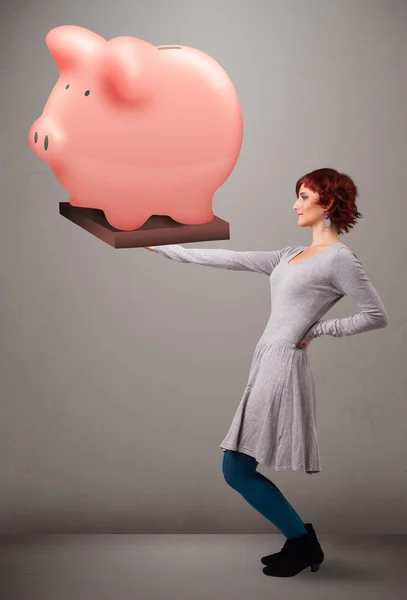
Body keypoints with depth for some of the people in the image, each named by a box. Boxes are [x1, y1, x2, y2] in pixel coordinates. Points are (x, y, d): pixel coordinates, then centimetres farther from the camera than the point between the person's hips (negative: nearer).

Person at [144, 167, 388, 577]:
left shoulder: (339, 258, -6)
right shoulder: (292, 256, 17)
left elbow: (376, 315, -8)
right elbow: (230, 259, 18)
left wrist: (317, 330, -7)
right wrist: (163, 248, 19)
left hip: (284, 366, -8)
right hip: (267, 363, 8)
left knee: (237, 470, -6)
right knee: (238, 469, 8)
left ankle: (303, 543, 11)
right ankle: (302, 542, 20)